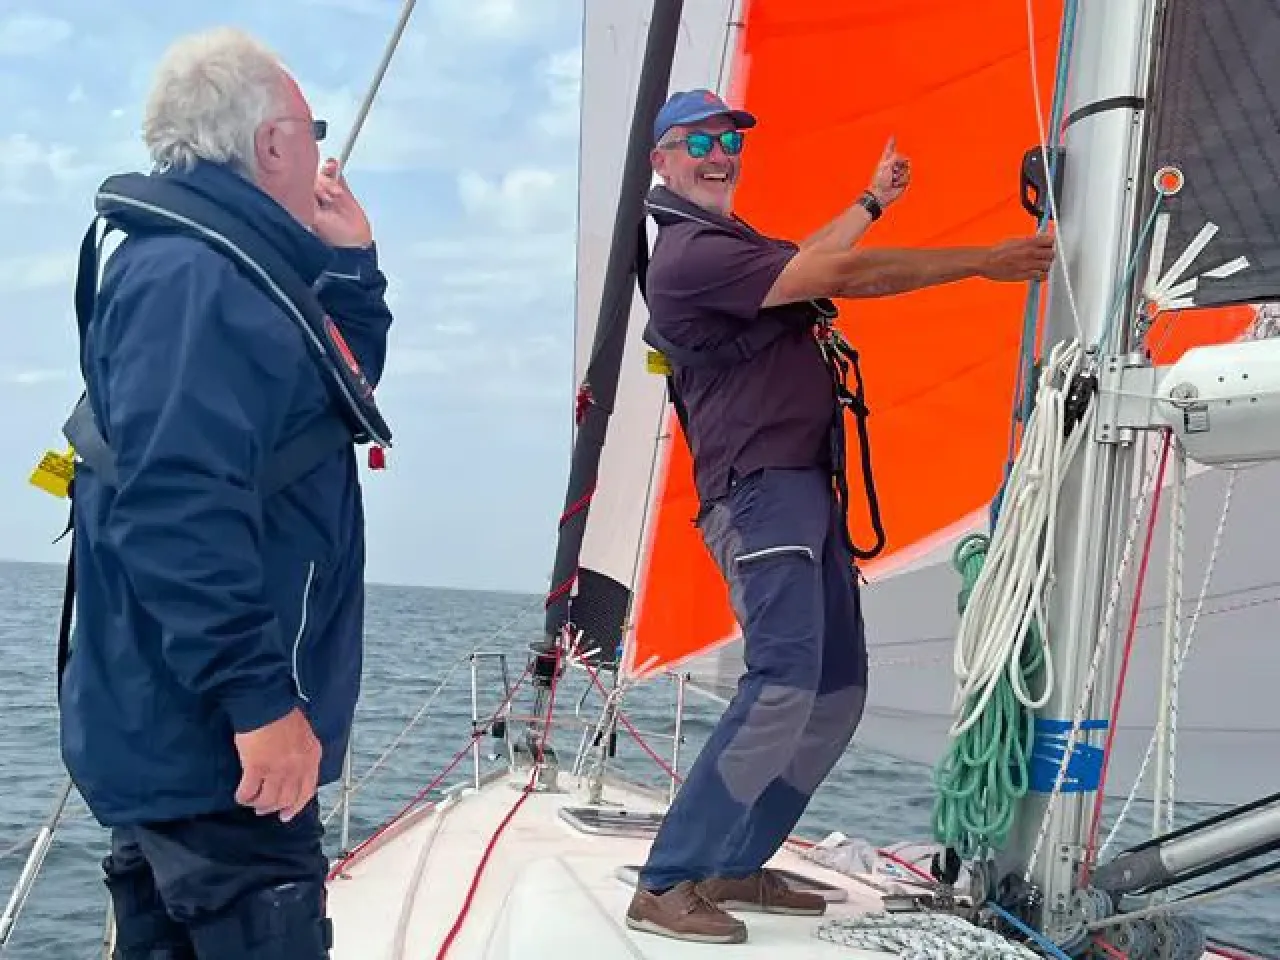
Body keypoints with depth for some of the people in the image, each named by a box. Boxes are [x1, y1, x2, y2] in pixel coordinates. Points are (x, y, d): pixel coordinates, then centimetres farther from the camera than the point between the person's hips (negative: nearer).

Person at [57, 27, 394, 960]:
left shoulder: (228, 269, 16)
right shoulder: (190, 278, -18)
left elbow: (349, 392, 28)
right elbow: (176, 507, -28)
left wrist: (351, 264, 17)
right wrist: (259, 699, -29)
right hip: (220, 742, -11)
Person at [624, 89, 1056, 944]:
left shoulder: (729, 242, 21)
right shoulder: (691, 253, -12)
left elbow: (805, 261, 41)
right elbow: (839, 275, -17)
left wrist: (874, 201, 49)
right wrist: (985, 261, -13)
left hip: (805, 487, 11)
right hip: (760, 491, -11)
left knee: (839, 689, 9)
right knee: (785, 682, -22)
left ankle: (737, 866, 14)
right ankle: (668, 885, -17)